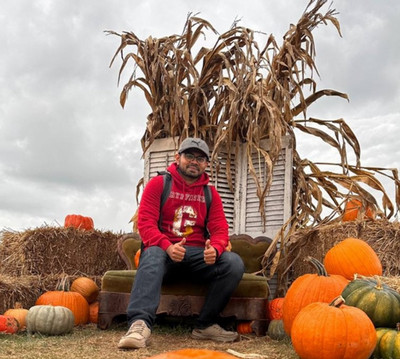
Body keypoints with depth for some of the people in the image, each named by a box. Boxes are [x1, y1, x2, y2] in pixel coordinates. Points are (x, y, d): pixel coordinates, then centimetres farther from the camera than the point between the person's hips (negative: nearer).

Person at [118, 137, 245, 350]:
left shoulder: (211, 194, 10)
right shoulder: (158, 184, 1)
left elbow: (220, 230, 2)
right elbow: (145, 223, -9)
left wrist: (215, 249, -25)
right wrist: (167, 247, -29)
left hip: (197, 255, 3)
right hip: (164, 251, -3)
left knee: (234, 263, -22)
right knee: (152, 255, -38)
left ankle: (205, 325, -12)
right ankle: (140, 324, -52)